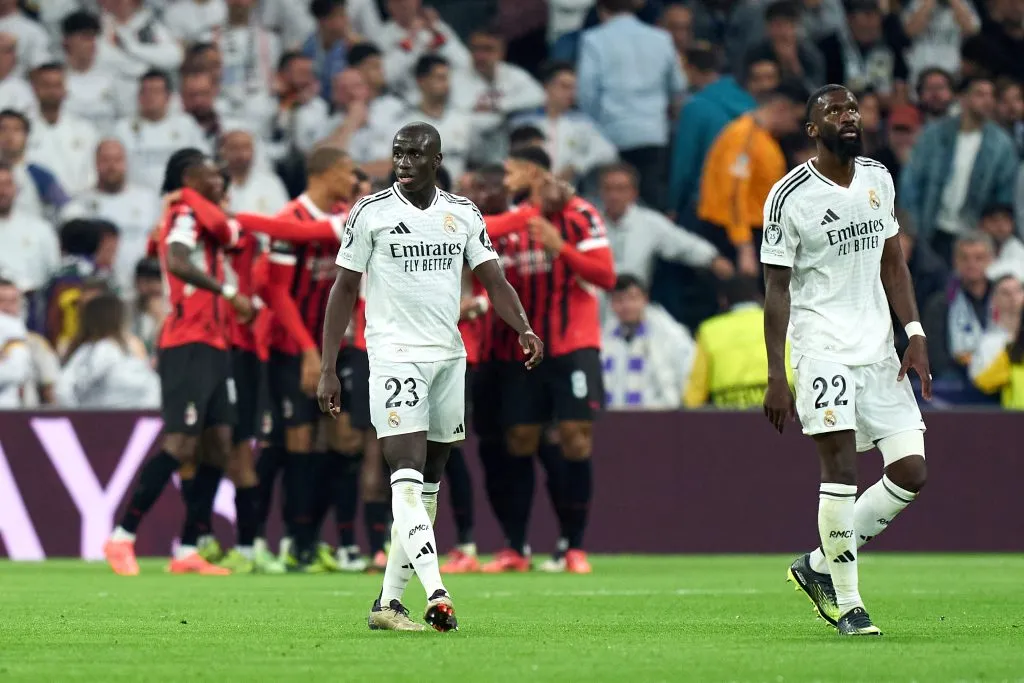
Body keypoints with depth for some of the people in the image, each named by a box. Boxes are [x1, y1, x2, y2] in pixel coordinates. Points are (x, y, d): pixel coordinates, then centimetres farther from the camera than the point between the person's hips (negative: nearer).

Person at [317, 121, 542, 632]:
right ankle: (436, 596, -29)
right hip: (395, 356, -5)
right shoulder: (371, 212, -1)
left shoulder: (463, 214, 9)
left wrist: (524, 328, -15)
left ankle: (388, 601, 13)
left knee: (428, 484, 7)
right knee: (408, 475, -17)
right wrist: (328, 369, -2)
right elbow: (344, 289, 2)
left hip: (449, 358, 5)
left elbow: (494, 280, 5)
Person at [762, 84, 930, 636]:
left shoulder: (879, 180, 11)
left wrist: (915, 333, 7)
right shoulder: (790, 196, -7)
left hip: (878, 345, 6)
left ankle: (819, 566, 13)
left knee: (911, 472, -2)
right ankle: (847, 603, -7)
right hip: (822, 345, -6)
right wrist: (776, 377, -11)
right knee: (841, 468, -15)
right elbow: (776, 290, -6)